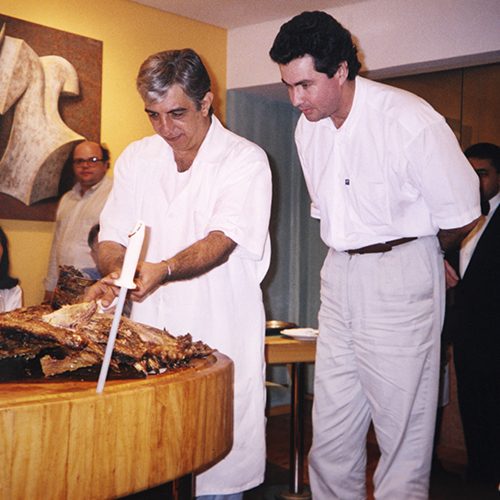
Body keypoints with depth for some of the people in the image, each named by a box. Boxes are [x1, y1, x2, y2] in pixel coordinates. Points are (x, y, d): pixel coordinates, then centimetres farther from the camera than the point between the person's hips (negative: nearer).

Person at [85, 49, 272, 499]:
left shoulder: (246, 161, -5)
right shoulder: (135, 159, 10)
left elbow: (221, 240, -17)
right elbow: (113, 237, 10)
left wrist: (162, 270, -34)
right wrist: (114, 274, -13)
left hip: (221, 336, -3)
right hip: (150, 330, 4)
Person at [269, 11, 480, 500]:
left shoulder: (412, 121, -16)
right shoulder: (307, 129, 6)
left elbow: (460, 219, -6)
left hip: (402, 279, -6)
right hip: (339, 276, 6)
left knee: (403, 429, -1)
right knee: (329, 432, 9)